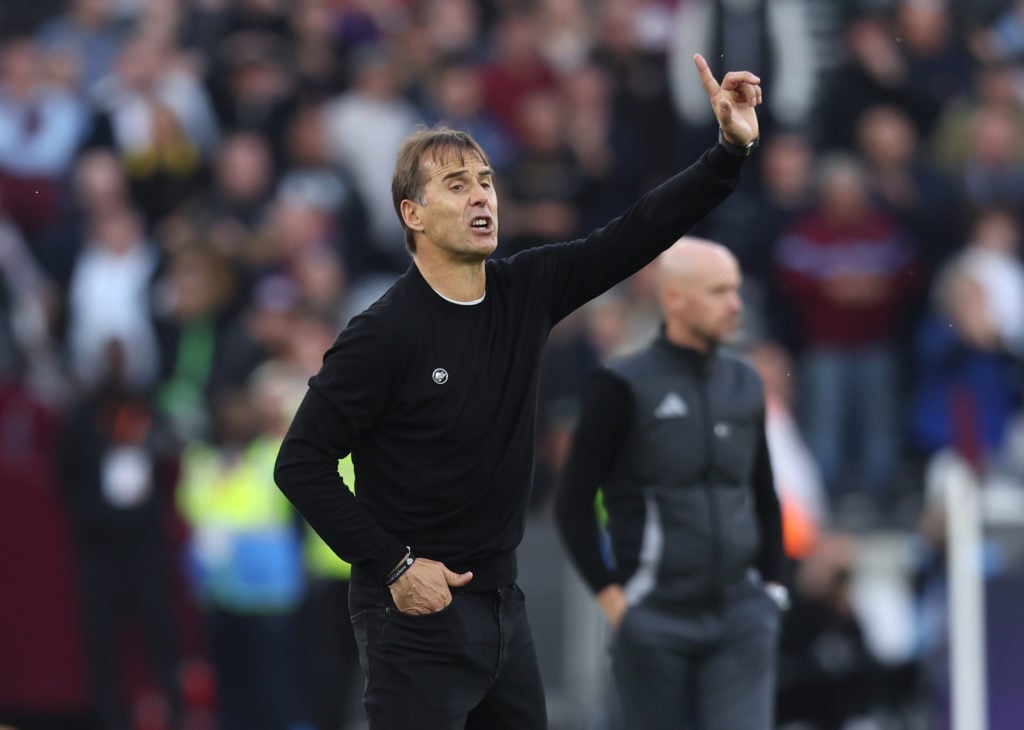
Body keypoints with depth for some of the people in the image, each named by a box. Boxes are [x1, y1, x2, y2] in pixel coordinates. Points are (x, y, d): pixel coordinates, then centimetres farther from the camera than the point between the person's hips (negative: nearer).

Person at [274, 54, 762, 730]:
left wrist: (733, 150, -9)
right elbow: (301, 463, -15)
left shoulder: (525, 292, 3)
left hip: (502, 599, 7)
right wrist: (392, 564, -16)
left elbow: (636, 235, 2)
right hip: (418, 610, -7)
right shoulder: (386, 334, -15)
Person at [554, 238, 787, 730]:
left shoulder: (745, 384, 11)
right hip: (655, 620, -4)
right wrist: (610, 597, -8)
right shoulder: (625, 387, -5)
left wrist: (770, 586, 13)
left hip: (741, 617, 4)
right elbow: (573, 504, -4)